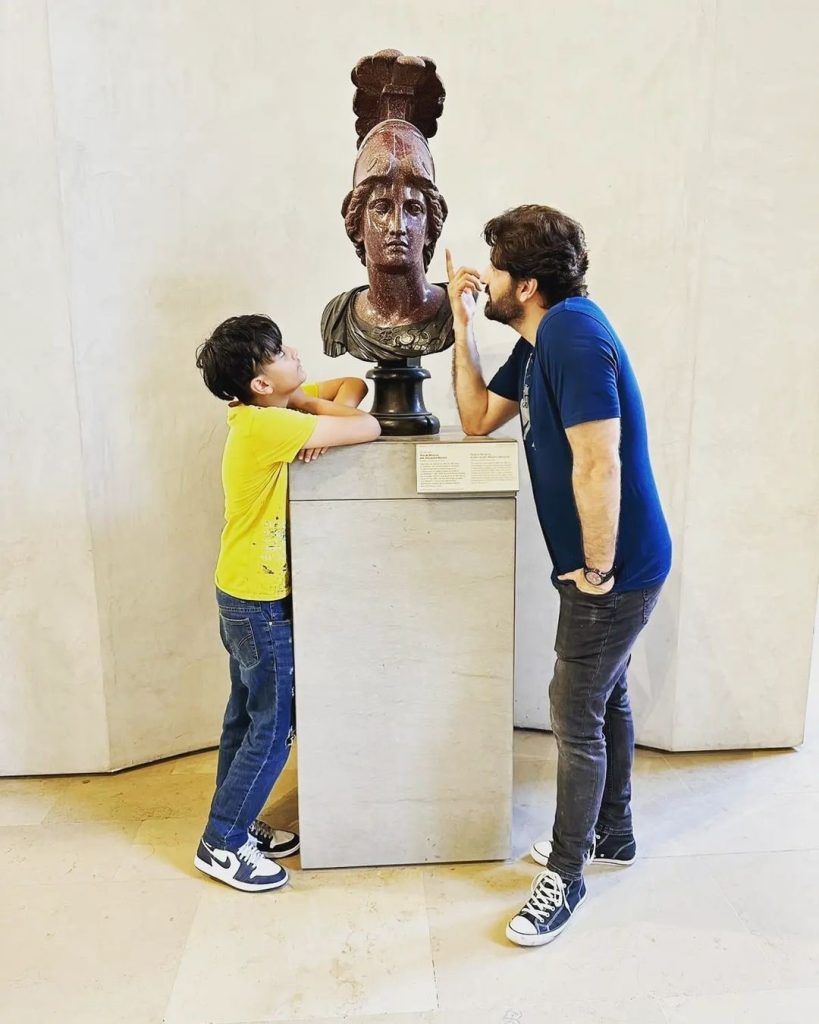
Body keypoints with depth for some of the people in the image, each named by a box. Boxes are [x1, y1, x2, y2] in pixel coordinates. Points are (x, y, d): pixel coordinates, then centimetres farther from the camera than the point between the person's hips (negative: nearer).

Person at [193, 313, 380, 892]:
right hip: (261, 603, -9)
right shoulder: (266, 424, -24)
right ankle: (221, 845, 18)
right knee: (273, 731, 4)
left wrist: (317, 410, -10)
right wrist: (323, 413, -8)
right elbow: (369, 429, -25)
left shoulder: (266, 410, 3)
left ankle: (236, 824, 35)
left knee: (247, 717, 19)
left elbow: (353, 386, 11)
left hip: (246, 594, 9)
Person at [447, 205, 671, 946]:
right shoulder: (539, 340, 10)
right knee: (605, 698, 21)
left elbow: (598, 464, -27)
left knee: (576, 715, 1)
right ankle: (612, 834, 40)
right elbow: (478, 418, 12)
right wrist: (463, 322, 5)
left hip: (618, 566, -10)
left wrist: (598, 570, -20)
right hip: (607, 561, 10)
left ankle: (566, 876, 19)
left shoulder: (574, 336, -22)